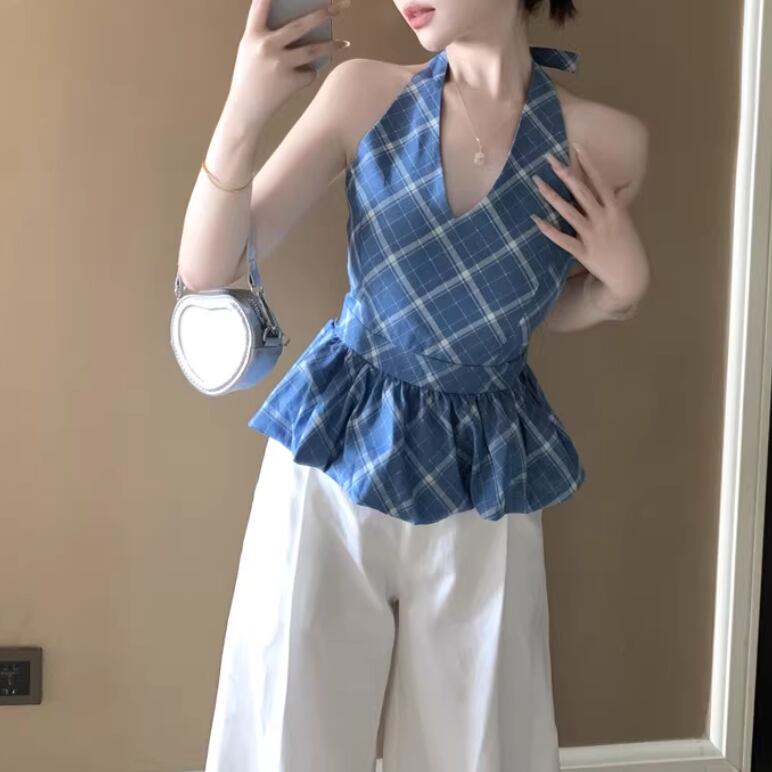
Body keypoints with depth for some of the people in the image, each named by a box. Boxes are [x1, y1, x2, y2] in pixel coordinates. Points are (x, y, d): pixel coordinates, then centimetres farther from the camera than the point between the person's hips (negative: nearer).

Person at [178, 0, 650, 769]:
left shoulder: (605, 142, -8)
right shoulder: (363, 93, -8)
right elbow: (205, 269, -9)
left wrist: (626, 284, -12)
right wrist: (242, 114, -23)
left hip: (483, 479, 1)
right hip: (335, 449, 0)